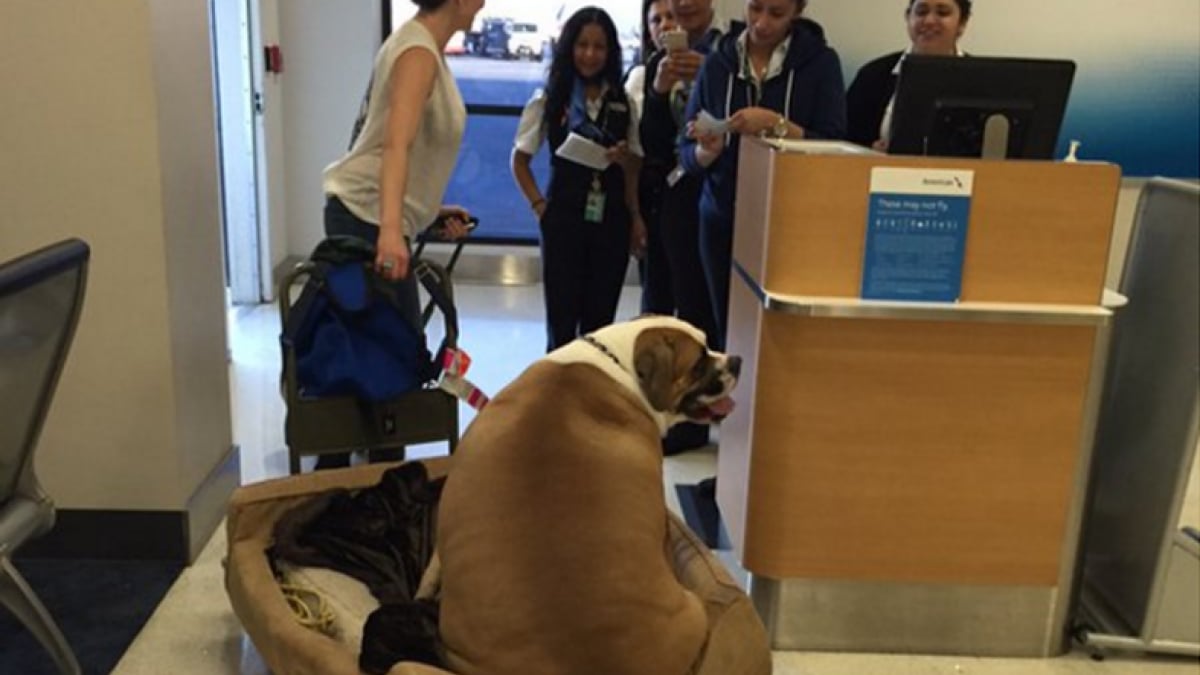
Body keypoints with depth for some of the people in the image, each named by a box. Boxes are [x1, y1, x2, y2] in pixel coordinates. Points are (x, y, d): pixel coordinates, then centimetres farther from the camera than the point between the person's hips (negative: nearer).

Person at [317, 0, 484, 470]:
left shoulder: (425, 47, 13)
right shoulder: (418, 51, -16)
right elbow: (396, 145, -32)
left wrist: (433, 209, 16)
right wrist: (389, 229, -43)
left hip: (373, 216, 10)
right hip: (367, 218, -10)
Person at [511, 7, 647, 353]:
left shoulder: (623, 104, 6)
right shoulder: (548, 99, 0)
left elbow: (635, 167, 10)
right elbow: (520, 159, 6)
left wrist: (624, 159, -11)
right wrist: (539, 204, -4)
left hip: (611, 219, 2)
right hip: (564, 218, -2)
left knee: (601, 319, 8)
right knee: (563, 319, 3)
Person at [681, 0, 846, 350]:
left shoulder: (820, 61, 0)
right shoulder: (718, 62, 5)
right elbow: (688, 155, 6)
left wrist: (777, 124, -19)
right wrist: (709, 150, -15)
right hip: (722, 220, 2)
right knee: (729, 331, 3)